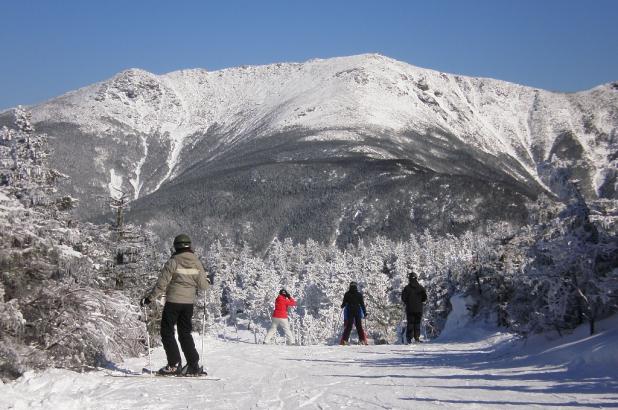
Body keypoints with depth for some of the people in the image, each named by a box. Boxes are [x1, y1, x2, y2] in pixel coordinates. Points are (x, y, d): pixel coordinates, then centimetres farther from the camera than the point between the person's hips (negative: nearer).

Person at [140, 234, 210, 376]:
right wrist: (208, 281, 25)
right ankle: (194, 365, 10)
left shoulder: (173, 262, -10)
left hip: (173, 301, -5)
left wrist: (149, 298, -5)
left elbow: (161, 284, -12)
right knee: (185, 333, 14)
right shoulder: (196, 263, 2)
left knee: (167, 332, 5)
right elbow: (203, 285, 2)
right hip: (189, 302, 5)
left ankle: (174, 364, -2)